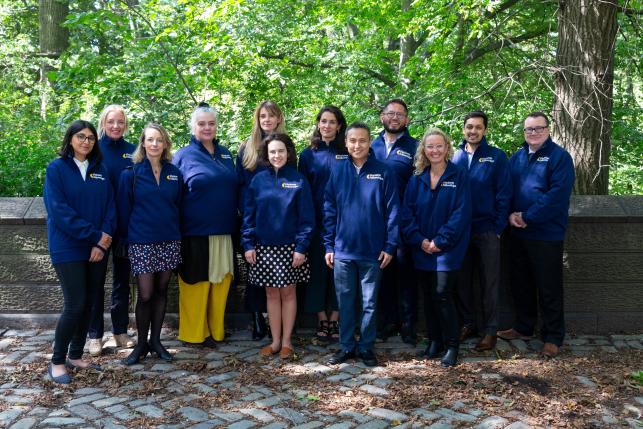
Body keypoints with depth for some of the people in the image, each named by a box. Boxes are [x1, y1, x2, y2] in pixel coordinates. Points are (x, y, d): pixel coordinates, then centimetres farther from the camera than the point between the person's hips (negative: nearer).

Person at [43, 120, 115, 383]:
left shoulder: (100, 170, 11)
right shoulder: (56, 168, -2)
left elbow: (110, 207, 6)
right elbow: (59, 211, -11)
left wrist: (104, 240, -9)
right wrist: (94, 236, -15)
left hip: (97, 249, 5)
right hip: (68, 248, -5)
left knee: (88, 305, 7)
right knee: (75, 305, -8)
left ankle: (76, 356, 21)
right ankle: (57, 362, 7)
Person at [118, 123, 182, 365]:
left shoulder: (174, 173, 6)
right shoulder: (131, 173, -2)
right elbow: (123, 209, 1)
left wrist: (178, 233, 9)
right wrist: (126, 236, 1)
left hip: (169, 242, 3)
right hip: (141, 243, -3)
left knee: (161, 292, 9)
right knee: (145, 295, -3)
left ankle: (156, 341, 22)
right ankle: (141, 344, 14)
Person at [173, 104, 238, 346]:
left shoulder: (225, 155, 13)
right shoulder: (183, 156, -1)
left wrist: (235, 224, 15)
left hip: (223, 233, 5)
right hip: (195, 234, -4)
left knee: (221, 282, 9)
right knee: (196, 284, 2)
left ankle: (215, 330, 22)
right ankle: (194, 333, 16)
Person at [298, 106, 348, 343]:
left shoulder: (347, 154, 4)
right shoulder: (308, 155, 6)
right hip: (316, 223, 1)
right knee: (317, 268, 4)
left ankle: (335, 319, 14)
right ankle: (321, 319, 15)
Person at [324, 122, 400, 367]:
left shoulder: (382, 172, -3)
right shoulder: (337, 172, 3)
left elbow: (392, 211, -4)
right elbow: (329, 211, 4)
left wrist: (390, 246, -7)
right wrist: (329, 246, 2)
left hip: (372, 251, -2)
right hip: (343, 250, 2)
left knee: (369, 303, 9)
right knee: (345, 302, 11)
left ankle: (367, 347, 22)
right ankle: (346, 346, 23)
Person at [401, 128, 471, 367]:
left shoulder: (459, 177, -3)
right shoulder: (417, 179, 8)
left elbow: (461, 213, -10)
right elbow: (407, 213, 3)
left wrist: (440, 241, -15)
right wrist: (420, 240, -10)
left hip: (448, 250, -4)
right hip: (422, 249, 4)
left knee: (442, 296, -8)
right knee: (428, 296, 11)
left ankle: (452, 345, 7)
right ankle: (434, 340, 25)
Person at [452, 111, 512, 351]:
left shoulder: (497, 157, 0)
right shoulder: (455, 157, 8)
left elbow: (503, 194, -4)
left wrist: (498, 227, -10)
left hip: (487, 231, -3)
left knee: (489, 282, 4)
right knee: (462, 280, 10)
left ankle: (490, 330, 12)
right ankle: (467, 324, 24)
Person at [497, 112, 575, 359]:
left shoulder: (560, 157, -7)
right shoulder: (516, 158, 12)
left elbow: (558, 195, -17)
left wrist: (527, 217, -18)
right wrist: (510, 215, -8)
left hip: (547, 234, -6)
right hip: (518, 233, 6)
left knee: (549, 288, 2)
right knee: (521, 284, 15)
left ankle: (553, 337, 14)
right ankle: (523, 328, 31)